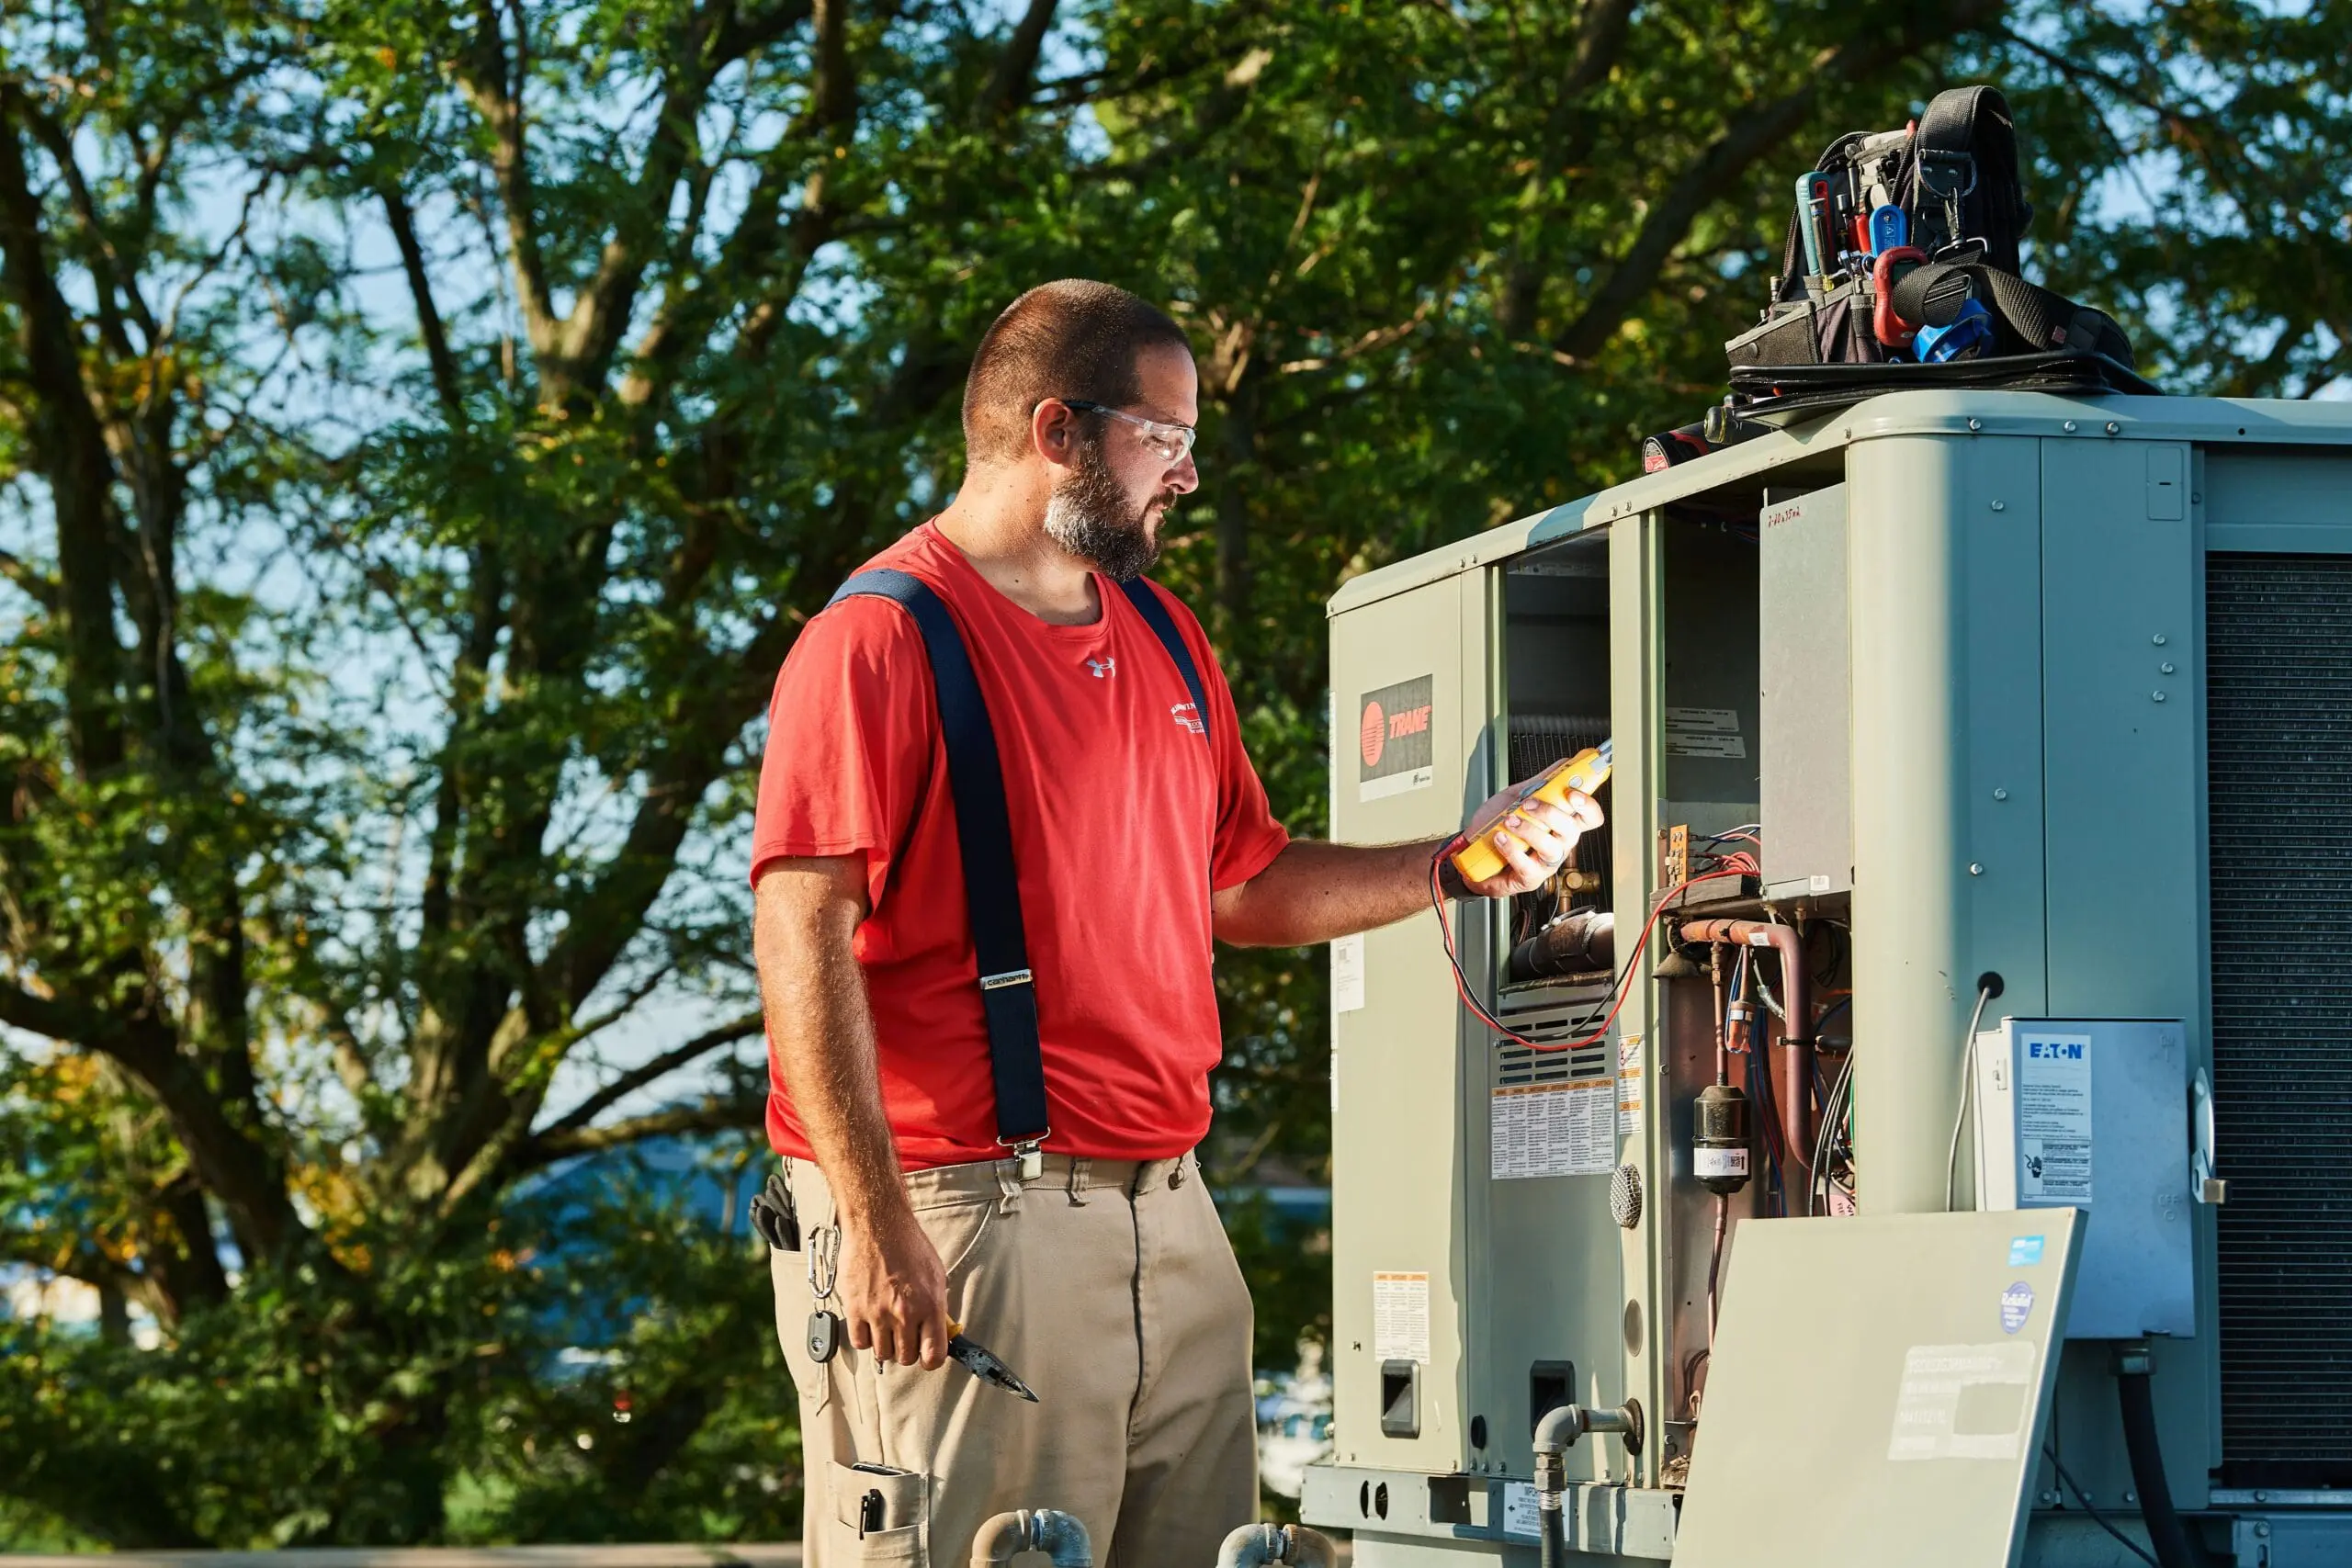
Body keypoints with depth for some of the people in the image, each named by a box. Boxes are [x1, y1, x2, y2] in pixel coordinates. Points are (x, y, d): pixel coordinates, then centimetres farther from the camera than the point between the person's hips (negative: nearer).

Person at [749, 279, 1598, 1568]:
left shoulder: (1165, 642, 19)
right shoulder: (881, 640, -9)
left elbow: (1242, 886, 28)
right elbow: (804, 939, -15)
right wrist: (876, 1225, -21)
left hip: (1168, 1220, 8)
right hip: (962, 1226, -8)